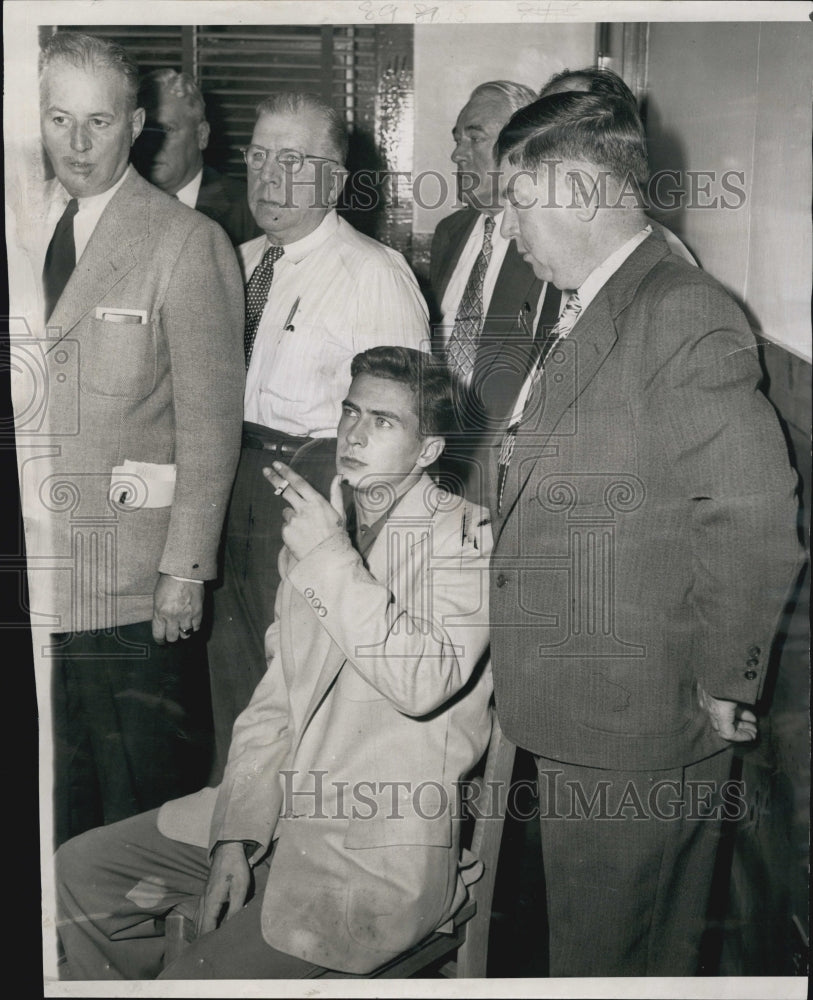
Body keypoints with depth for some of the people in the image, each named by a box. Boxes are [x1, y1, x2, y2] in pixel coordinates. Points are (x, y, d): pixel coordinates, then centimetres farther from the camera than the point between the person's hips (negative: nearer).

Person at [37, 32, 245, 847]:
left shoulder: (187, 243, -5)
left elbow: (210, 423, -7)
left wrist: (185, 569, -11)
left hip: (131, 591, -4)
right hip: (30, 575, 5)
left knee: (141, 808, 6)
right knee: (51, 815, 15)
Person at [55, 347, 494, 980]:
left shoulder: (463, 536, -8)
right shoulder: (316, 530, 13)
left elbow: (424, 681, -25)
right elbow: (274, 702, 12)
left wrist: (331, 557, -20)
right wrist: (235, 835, 1)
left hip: (382, 853, -7)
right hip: (283, 809, 7)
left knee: (200, 973, -19)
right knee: (78, 871, 5)